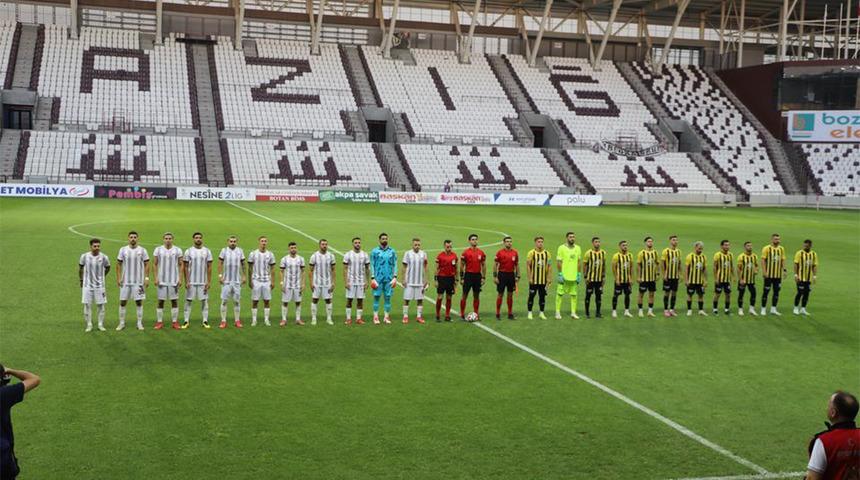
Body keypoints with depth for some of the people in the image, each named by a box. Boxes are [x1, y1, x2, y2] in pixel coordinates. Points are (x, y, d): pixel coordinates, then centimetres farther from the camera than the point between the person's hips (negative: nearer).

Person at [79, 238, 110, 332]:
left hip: (99, 285, 0)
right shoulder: (84, 256, -5)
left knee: (100, 305, 3)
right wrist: (81, 280, 15)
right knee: (87, 305, 1)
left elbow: (108, 268, 13)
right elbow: (80, 268, 11)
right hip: (87, 285, 0)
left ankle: (101, 325, 14)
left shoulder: (104, 257, -6)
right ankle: (89, 325, 10)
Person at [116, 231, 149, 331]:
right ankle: (122, 323, 14)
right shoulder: (123, 250, 2)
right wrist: (118, 278, -1)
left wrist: (147, 278, -6)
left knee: (139, 302, 1)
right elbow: (119, 264, 6)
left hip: (139, 281, -1)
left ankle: (139, 323, 9)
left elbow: (146, 265, 2)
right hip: (125, 281, 1)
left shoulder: (142, 250, 0)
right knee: (122, 302, 3)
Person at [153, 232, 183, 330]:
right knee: (160, 301, 2)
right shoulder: (158, 250, 2)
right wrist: (155, 278, -3)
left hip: (174, 281, 0)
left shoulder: (177, 250, 2)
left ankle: (175, 322, 9)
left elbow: (180, 265, 5)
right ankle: (159, 322, 9)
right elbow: (154, 265, 5)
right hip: (161, 281, 0)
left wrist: (180, 279, -3)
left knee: (174, 301, 2)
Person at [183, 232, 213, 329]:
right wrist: (186, 281, -6)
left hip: (203, 282, 0)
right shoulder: (188, 251, 1)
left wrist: (209, 282, -4)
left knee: (204, 301, 2)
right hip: (191, 282, 0)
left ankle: (205, 321, 8)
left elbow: (209, 267, 3)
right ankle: (186, 321, 8)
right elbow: (186, 267, 2)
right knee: (188, 300, 2)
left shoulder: (207, 251, 2)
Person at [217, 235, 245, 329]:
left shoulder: (240, 251, 6)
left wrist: (244, 276, 7)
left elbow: (243, 264, 11)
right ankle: (223, 321, 2)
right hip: (226, 281, -2)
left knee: (237, 301, 5)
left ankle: (237, 321, 12)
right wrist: (220, 275, -7)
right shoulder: (224, 250, 0)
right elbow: (220, 263, 1)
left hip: (237, 281, 2)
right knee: (224, 301, -3)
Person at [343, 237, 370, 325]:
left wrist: (367, 281, 2)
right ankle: (348, 319, 8)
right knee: (349, 300, 1)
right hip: (351, 281, -2)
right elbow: (345, 269, -3)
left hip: (361, 282, 2)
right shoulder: (348, 255, -3)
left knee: (360, 300, 3)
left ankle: (359, 318, 10)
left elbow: (367, 269, 7)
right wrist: (346, 282, -10)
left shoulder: (365, 255, 3)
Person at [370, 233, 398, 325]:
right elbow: (372, 265, 2)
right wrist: (372, 278, -6)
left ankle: (386, 317, 9)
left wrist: (395, 277, -1)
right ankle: (375, 317, 3)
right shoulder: (374, 251, 2)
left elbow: (395, 265, 9)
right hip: (378, 278, -2)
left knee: (388, 297, 4)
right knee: (376, 297, -1)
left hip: (389, 278, 2)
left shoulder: (392, 251, 8)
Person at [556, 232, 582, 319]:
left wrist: (579, 275, 8)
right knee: (560, 293, -1)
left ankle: (573, 313, 13)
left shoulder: (578, 248, 9)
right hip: (564, 275, -4)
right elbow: (558, 262, -6)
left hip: (574, 276, 4)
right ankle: (557, 312, 6)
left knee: (574, 295, 7)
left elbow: (579, 262, 12)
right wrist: (560, 274, -10)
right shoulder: (561, 248, -5)